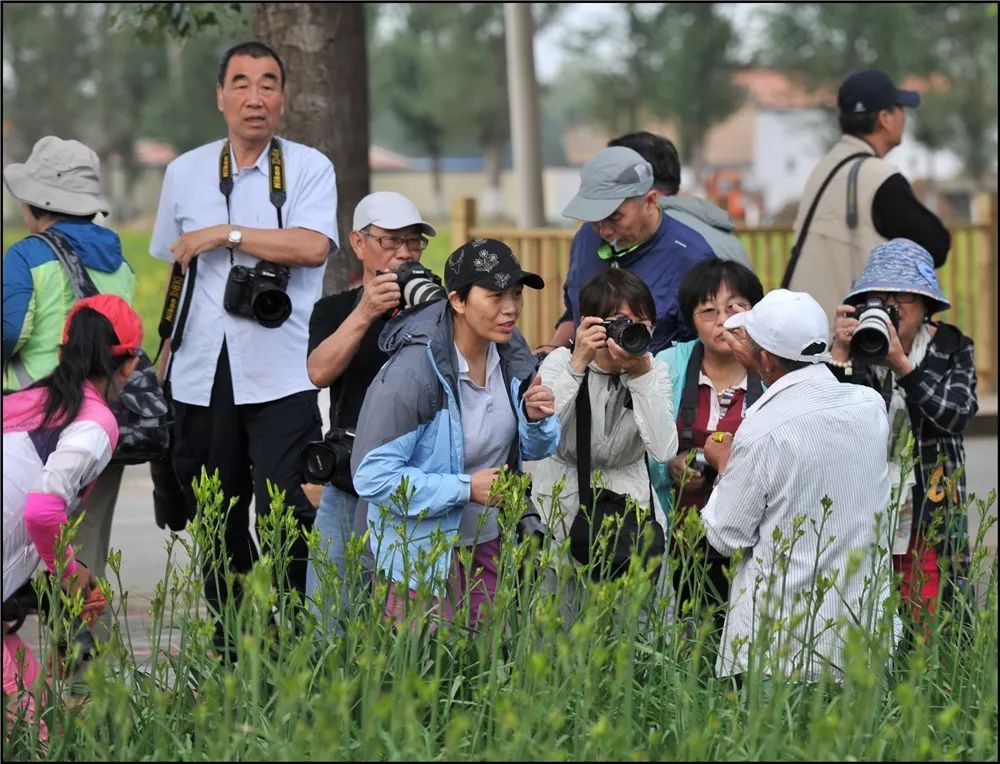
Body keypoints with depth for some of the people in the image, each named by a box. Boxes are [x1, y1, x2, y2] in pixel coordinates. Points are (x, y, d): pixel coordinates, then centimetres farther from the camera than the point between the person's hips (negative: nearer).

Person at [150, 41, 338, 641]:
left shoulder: (309, 168, 0)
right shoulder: (185, 173, 12)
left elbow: (313, 247, -17)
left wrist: (223, 235, -13)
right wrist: (166, 351, 21)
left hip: (280, 374, -4)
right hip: (201, 373, 4)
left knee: (284, 511, -12)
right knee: (216, 520, 9)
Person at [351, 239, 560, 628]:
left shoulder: (511, 353, -2)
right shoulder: (412, 372, -23)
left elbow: (530, 450, 11)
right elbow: (372, 476, -23)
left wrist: (537, 420, -13)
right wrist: (466, 489, -23)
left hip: (490, 541, 6)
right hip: (424, 553, -6)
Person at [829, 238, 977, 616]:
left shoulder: (952, 348, 6)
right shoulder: (857, 346, 4)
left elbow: (957, 414, -11)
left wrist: (902, 365, -22)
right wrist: (839, 354, -22)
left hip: (930, 521, 0)